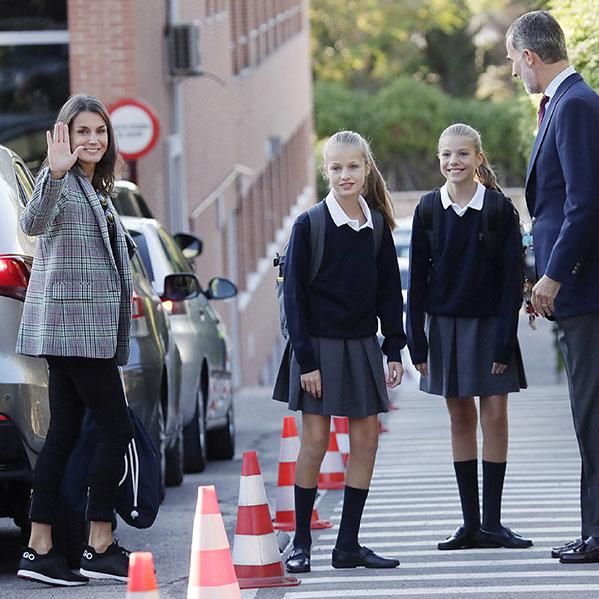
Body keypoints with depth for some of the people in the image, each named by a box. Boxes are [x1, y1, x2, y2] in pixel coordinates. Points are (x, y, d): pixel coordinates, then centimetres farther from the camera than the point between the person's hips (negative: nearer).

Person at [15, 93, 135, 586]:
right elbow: (33, 223, -30)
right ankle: (100, 549, -5)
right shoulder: (63, 182, -8)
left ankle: (39, 549, 4)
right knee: (116, 430, -8)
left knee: (64, 434, 5)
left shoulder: (96, 190, 20)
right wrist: (55, 173, -46)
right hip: (72, 326, -9)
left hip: (89, 330, 9)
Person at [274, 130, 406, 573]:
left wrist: (395, 349, 5)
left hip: (362, 345, 5)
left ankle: (348, 544, 10)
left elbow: (389, 291, 10)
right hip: (320, 345, -4)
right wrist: (306, 359, -13)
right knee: (315, 441, -4)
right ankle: (301, 543, 5)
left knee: (367, 439, 3)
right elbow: (295, 295, -8)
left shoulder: (377, 225, 5)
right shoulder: (309, 225, -8)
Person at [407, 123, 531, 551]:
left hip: (488, 323, -2)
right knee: (460, 418, 6)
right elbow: (418, 278, 4)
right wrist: (417, 339, -1)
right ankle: (471, 523, 10)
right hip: (444, 324, 2)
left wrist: (504, 341, -11)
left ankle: (492, 522, 1)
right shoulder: (428, 209, 1)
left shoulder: (499, 209, -6)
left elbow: (512, 278, -6)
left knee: (494, 414, -5)